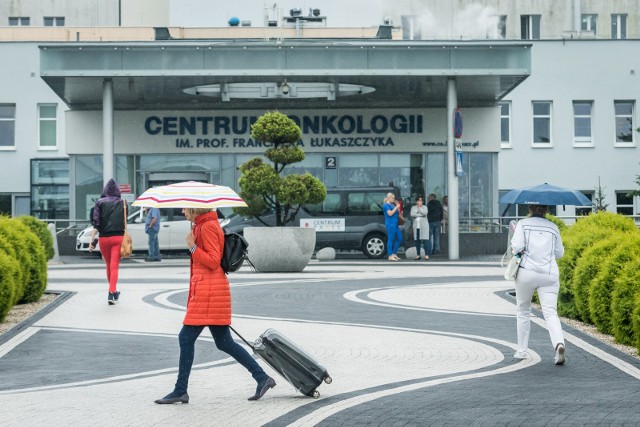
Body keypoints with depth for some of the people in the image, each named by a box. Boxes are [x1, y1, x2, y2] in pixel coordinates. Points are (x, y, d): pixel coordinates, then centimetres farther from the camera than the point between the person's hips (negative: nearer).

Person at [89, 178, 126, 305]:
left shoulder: (100, 202, 0)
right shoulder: (122, 202, 4)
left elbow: (96, 223, -7)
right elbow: (125, 221, 6)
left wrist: (92, 241, -8)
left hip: (104, 238, 1)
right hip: (118, 237, -1)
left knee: (109, 266, 17)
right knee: (114, 266, -5)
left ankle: (113, 292, 30)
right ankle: (112, 293, -19)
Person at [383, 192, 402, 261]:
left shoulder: (392, 205, 18)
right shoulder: (386, 205, -7)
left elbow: (398, 214, 19)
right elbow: (390, 213, -20)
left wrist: (398, 206, 7)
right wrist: (396, 207, -14)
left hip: (395, 224, 9)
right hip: (390, 224, -9)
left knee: (399, 238, 11)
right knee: (391, 239, -7)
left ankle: (394, 254, 19)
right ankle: (390, 256, -4)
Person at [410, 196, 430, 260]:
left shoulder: (424, 207, 7)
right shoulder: (413, 207, 12)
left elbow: (425, 213, -13)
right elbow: (412, 214, -5)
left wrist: (419, 207, -5)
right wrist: (420, 215, -9)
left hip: (424, 225, -2)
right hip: (416, 226, 3)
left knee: (426, 240, -12)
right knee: (417, 240, 3)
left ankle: (427, 255, -13)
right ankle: (418, 255, 10)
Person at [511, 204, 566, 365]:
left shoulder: (523, 224, 3)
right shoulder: (553, 227, 12)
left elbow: (517, 246, -9)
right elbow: (559, 253, 17)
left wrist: (515, 250, 12)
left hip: (527, 273, -1)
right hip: (549, 274, 1)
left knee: (523, 312, 15)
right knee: (550, 312, -6)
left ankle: (521, 350, 19)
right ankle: (559, 343, -31)